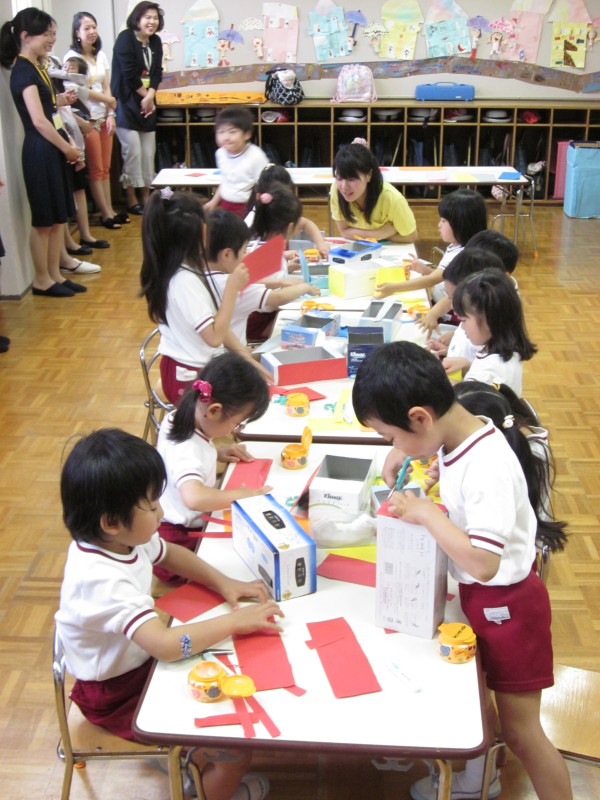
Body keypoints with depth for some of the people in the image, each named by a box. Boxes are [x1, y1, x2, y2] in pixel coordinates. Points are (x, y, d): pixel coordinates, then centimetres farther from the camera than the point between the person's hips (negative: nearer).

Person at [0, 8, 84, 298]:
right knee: (43, 219, 0)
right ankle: (42, 280, 10)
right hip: (40, 152, -9)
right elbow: (39, 121, -20)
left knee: (58, 217, 12)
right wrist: (69, 149, -12)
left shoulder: (36, 67, 14)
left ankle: (55, 275, 21)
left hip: (52, 150, 9)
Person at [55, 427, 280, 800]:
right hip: (119, 694, -8)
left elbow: (170, 554, 10)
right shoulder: (103, 579, -36)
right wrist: (235, 621, -31)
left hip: (141, 659, 8)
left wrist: (224, 582, -4)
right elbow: (165, 644, -44)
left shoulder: (122, 537, -10)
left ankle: (196, 760, 29)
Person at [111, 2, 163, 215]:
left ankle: (146, 197, 13)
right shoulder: (125, 38, -10)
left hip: (147, 103, 7)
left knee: (148, 152, 5)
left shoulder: (155, 41, 10)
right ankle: (131, 200, 0)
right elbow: (129, 73, -16)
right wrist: (144, 95, -8)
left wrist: (150, 95, -10)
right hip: (126, 103, -7)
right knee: (133, 150, -9)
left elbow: (157, 72, 5)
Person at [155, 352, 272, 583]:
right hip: (179, 536, -10)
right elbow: (194, 497, -48)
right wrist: (246, 494, -35)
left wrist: (217, 452, 6)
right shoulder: (187, 450, -31)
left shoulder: (176, 419, -2)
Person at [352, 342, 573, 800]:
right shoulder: (456, 437, -7)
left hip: (505, 604, -9)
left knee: (520, 730, 7)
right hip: (477, 596, 9)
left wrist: (426, 513, -30)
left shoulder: (487, 467, -33)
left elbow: (483, 562, -38)